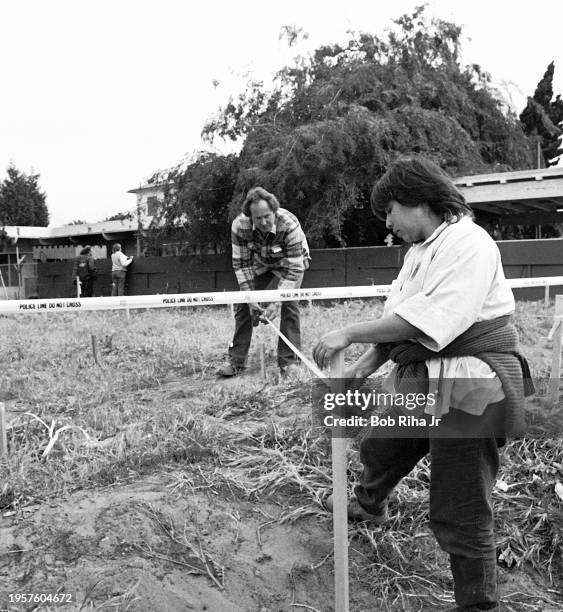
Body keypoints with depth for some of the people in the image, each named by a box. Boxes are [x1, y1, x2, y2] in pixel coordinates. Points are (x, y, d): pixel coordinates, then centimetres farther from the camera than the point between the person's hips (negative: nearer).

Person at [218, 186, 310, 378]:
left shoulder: (289, 225, -38)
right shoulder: (239, 226, -29)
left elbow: (294, 269, -34)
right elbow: (241, 263, -20)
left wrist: (276, 302, -39)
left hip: (290, 263, -3)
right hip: (260, 264, 3)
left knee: (289, 304, -22)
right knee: (243, 304, -5)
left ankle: (289, 361, -11)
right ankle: (236, 361, 4)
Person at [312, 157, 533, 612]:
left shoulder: (469, 242, -17)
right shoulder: (420, 252, 12)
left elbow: (430, 320, -28)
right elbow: (399, 321, 10)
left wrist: (350, 334, -24)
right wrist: (365, 366, -2)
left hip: (467, 391, -9)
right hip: (422, 385, 10)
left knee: (460, 514, 1)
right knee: (378, 447, 27)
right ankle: (370, 505, 60)